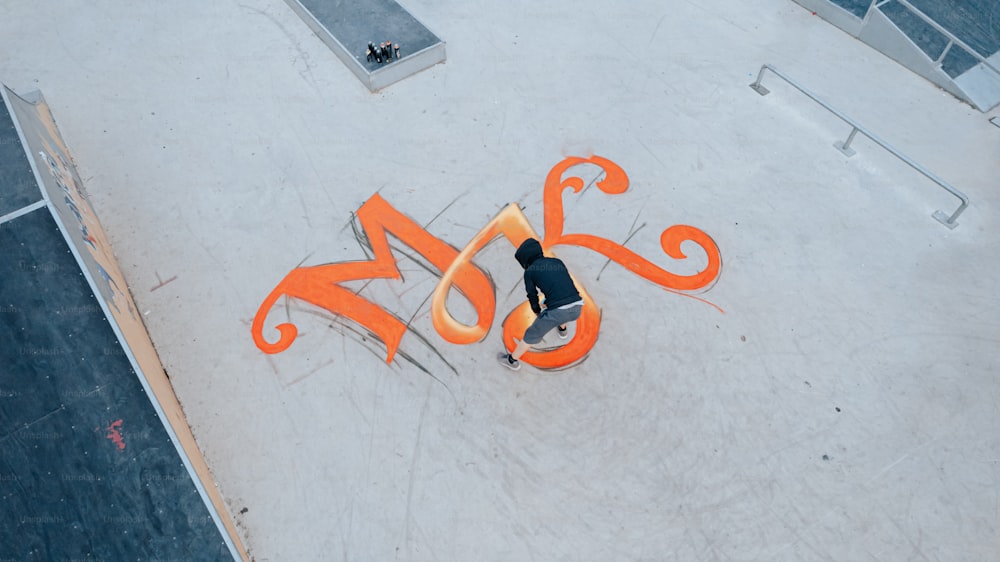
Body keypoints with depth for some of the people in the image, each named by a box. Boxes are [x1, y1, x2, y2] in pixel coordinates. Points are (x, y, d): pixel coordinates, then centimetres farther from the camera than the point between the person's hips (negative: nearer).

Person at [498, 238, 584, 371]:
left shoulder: (530, 271, 6)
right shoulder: (557, 262, 19)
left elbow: (532, 296, 15)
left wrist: (538, 311, 35)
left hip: (557, 311, -5)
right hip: (577, 307, 5)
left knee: (531, 335, 16)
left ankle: (512, 360, 31)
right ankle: (562, 329, 66)